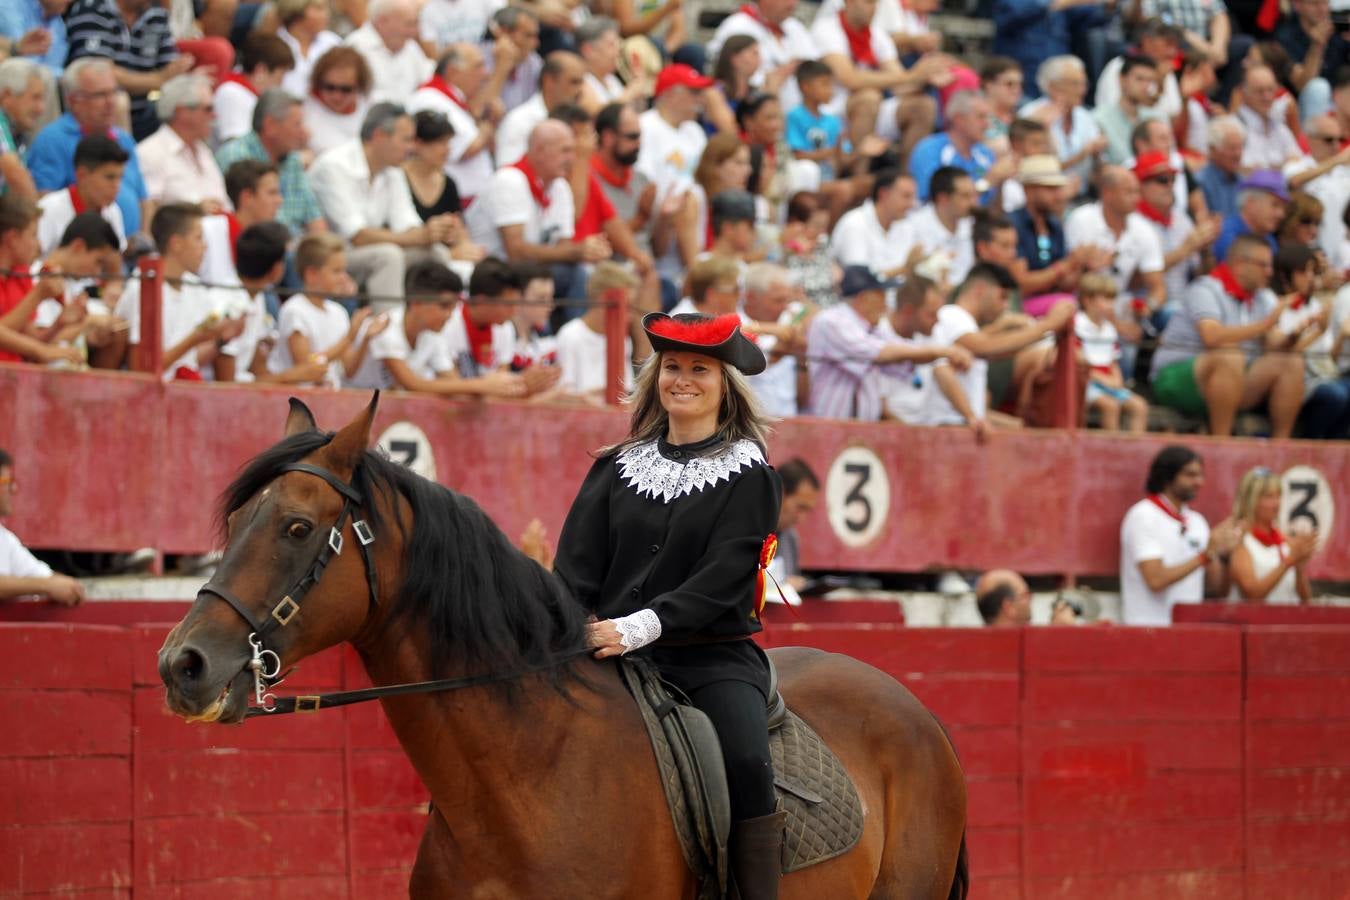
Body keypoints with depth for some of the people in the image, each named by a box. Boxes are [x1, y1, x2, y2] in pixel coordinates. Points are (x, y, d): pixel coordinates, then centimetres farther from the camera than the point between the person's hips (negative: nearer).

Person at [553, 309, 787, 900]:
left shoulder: (749, 477, 4)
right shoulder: (616, 470, 15)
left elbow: (722, 579, -9)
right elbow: (576, 568, 7)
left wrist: (641, 626, -23)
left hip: (713, 656, -3)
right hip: (612, 654, 3)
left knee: (747, 762, -30)